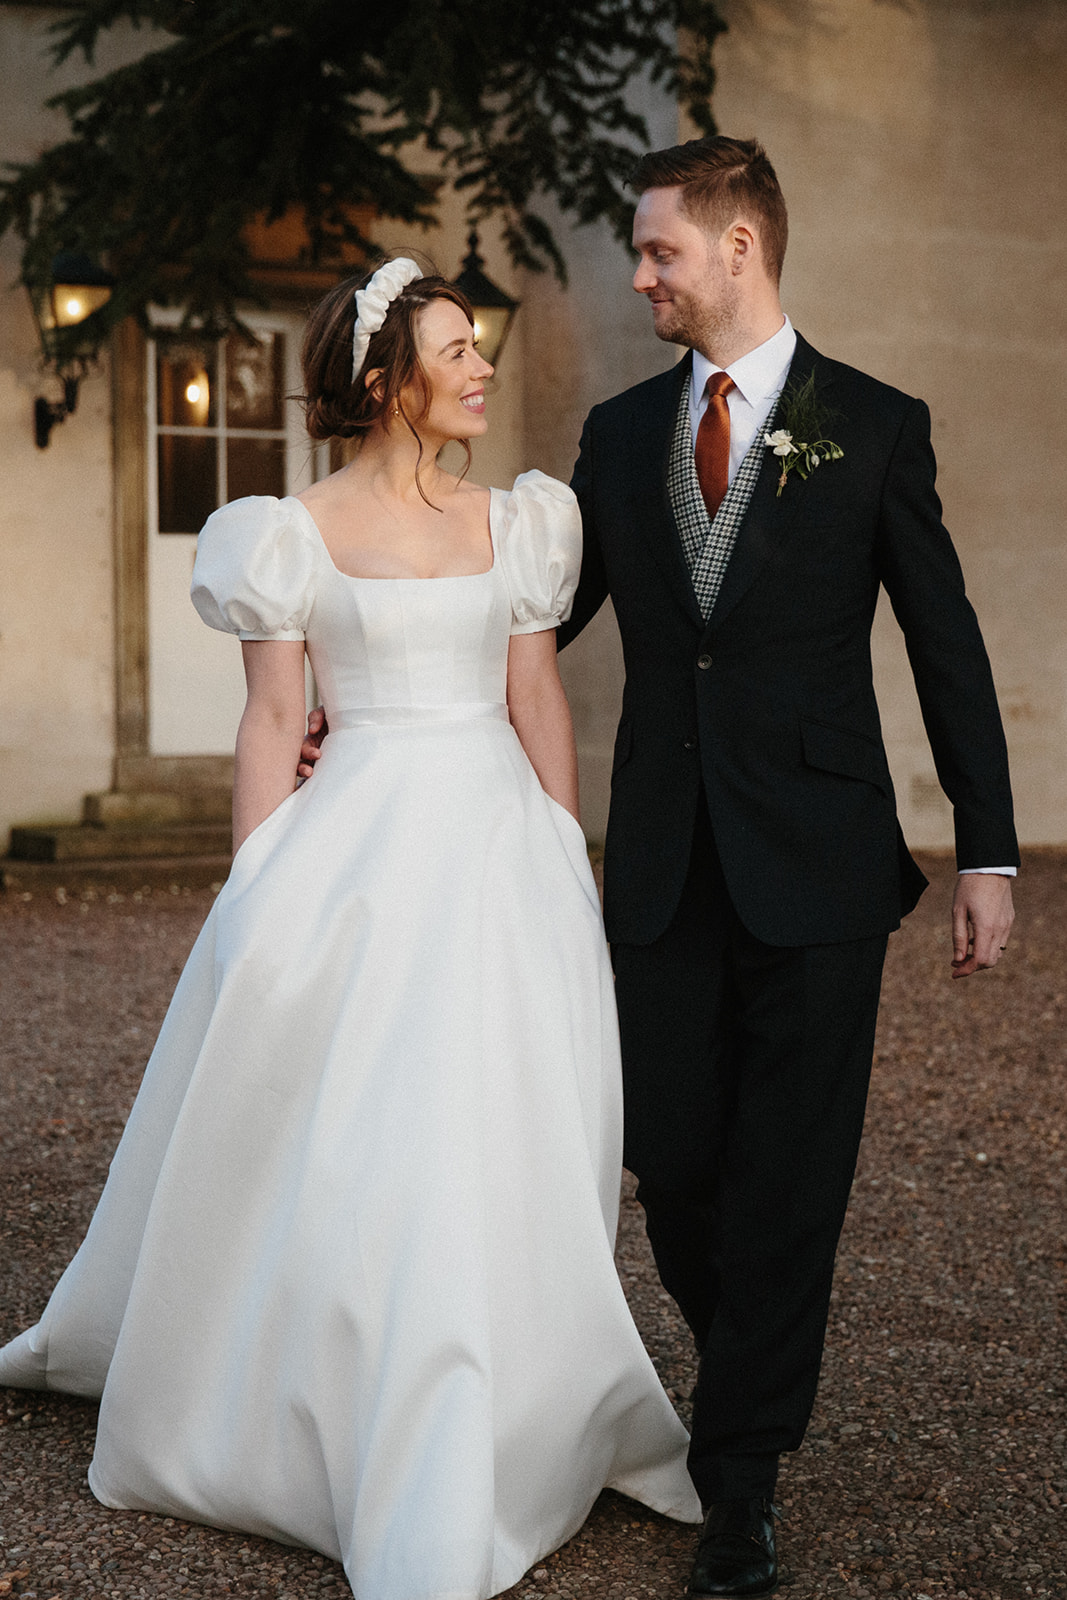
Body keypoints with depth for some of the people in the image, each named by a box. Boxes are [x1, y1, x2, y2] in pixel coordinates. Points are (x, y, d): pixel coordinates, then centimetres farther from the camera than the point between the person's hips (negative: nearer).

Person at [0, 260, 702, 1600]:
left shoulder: (514, 521, 9)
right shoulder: (299, 534, 0)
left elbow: (541, 705, 9)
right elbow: (271, 721, 0)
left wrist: (565, 876, 5)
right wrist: (254, 897, -3)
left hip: (498, 847, 3)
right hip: (358, 851, -2)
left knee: (496, 1145, 3)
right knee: (331, 1141, -1)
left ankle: (497, 1432, 20)